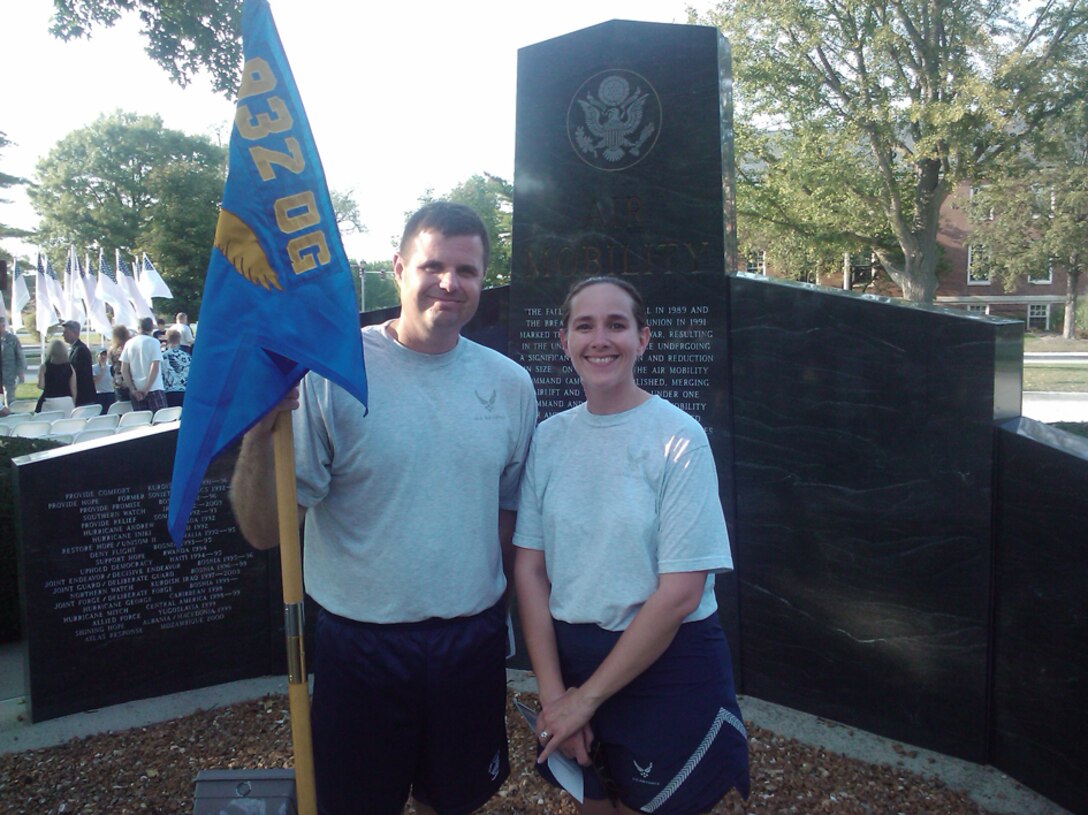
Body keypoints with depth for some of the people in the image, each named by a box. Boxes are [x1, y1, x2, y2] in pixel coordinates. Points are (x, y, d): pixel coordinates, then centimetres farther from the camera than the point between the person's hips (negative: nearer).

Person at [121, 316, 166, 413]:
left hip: (136, 391, 4)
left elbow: (124, 370, 4)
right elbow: (155, 367, -13)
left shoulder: (129, 343, 8)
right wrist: (147, 388, -10)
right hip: (154, 389, -4)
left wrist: (132, 389, 2)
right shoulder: (153, 342, -4)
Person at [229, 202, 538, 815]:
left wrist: (505, 617, 13)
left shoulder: (511, 383, -1)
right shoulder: (333, 373, -13)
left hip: (475, 640, 4)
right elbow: (266, 530, -16)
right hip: (362, 643, -3)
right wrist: (261, 431, -32)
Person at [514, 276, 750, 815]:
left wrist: (587, 697, -12)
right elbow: (529, 567, -1)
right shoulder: (549, 437, -2)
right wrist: (552, 692, -7)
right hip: (570, 657, 4)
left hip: (668, 665, -3)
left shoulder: (679, 437, -15)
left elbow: (679, 593, -17)